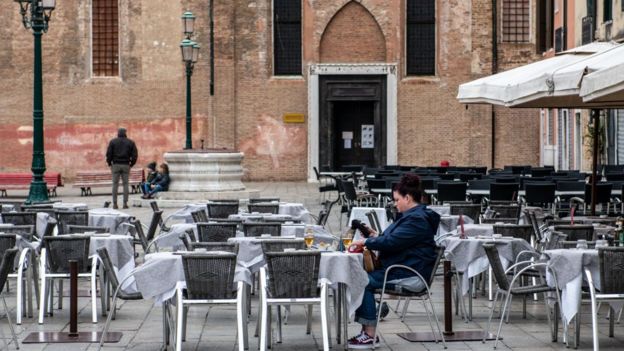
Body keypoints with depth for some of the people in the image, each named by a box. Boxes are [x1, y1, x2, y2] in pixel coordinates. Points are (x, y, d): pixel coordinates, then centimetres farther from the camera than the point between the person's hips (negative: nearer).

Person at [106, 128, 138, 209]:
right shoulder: (130, 142, 5)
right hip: (126, 165, 1)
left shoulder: (113, 142, 2)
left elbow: (109, 154, -2)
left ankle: (115, 203, 0)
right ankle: (125, 203, -1)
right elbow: (135, 155, 1)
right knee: (125, 184, 4)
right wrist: (131, 164, 11)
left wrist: (110, 164, 8)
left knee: (115, 184, 3)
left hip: (116, 165, -1)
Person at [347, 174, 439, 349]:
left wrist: (367, 242, -13)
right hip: (401, 268, 11)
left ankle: (370, 335, -16)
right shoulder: (411, 215, 19)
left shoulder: (417, 219, -16)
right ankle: (367, 331, -5)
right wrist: (376, 237, 10)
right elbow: (396, 241, 26)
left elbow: (392, 241, -23)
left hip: (410, 273, -11)